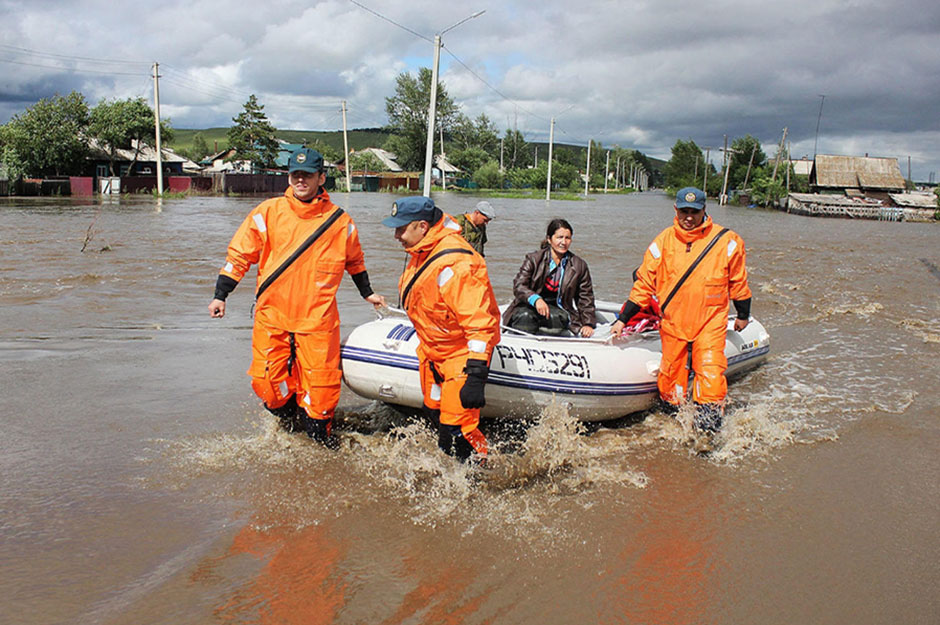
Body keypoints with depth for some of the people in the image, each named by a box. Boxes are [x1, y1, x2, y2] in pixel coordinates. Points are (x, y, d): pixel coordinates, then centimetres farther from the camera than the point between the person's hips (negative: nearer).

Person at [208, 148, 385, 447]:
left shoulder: (339, 221, 3)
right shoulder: (268, 212, 1)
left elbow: (354, 261, 22)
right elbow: (240, 254, 6)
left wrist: (367, 293, 29)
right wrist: (220, 295, 2)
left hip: (318, 318, -1)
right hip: (272, 315, 1)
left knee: (320, 384, -1)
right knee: (266, 381, 2)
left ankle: (320, 433, 22)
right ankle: (291, 423, 30)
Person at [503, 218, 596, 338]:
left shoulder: (579, 265, 6)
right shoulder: (533, 259, -1)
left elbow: (586, 297, 13)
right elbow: (519, 285, -11)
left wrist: (588, 324, 3)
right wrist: (536, 299, -31)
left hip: (557, 308, 2)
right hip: (528, 306, -1)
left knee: (556, 318, -35)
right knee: (525, 316, -36)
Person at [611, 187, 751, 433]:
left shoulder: (726, 241, -3)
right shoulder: (663, 242, 0)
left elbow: (737, 281, 10)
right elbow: (644, 283, 5)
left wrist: (743, 315, 18)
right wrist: (623, 319, 4)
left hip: (710, 323, -2)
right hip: (673, 322, 2)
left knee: (710, 374, -13)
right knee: (670, 378, 6)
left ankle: (708, 432, -5)